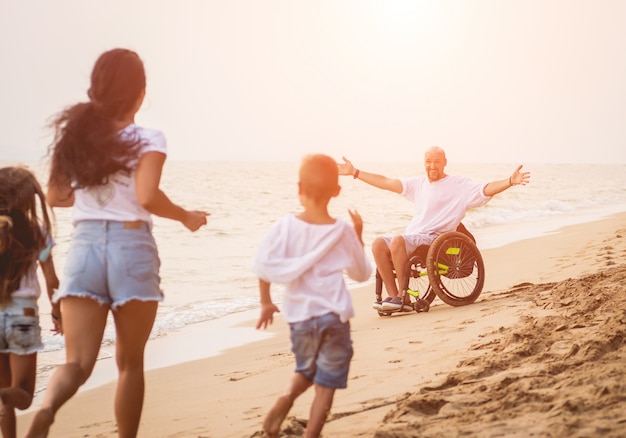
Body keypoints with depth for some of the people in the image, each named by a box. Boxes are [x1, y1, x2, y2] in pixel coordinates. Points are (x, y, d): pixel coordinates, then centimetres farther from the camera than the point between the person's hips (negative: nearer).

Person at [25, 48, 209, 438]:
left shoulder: (74, 132, 10)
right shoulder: (148, 139, -3)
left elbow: (55, 196, 14)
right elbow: (147, 196, -18)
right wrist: (186, 216, -1)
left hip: (84, 247, 3)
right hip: (131, 248, -3)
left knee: (78, 363, -2)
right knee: (130, 363, 13)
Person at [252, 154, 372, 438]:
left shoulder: (285, 226, -6)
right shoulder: (343, 232, -4)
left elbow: (262, 266, -12)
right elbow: (361, 274, 8)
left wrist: (266, 302, 2)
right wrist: (358, 236, 15)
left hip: (299, 314, 2)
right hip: (334, 315, -1)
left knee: (306, 370, 24)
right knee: (326, 383, 7)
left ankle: (286, 398, -3)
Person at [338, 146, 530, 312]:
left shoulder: (460, 185, 4)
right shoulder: (419, 184, 20)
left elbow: (486, 189, -8)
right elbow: (386, 182, 20)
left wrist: (510, 181, -26)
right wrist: (354, 172, 18)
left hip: (435, 239, -6)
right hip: (412, 237, 6)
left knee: (397, 241, -31)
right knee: (379, 243, -19)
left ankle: (404, 297, -21)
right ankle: (393, 295, -18)